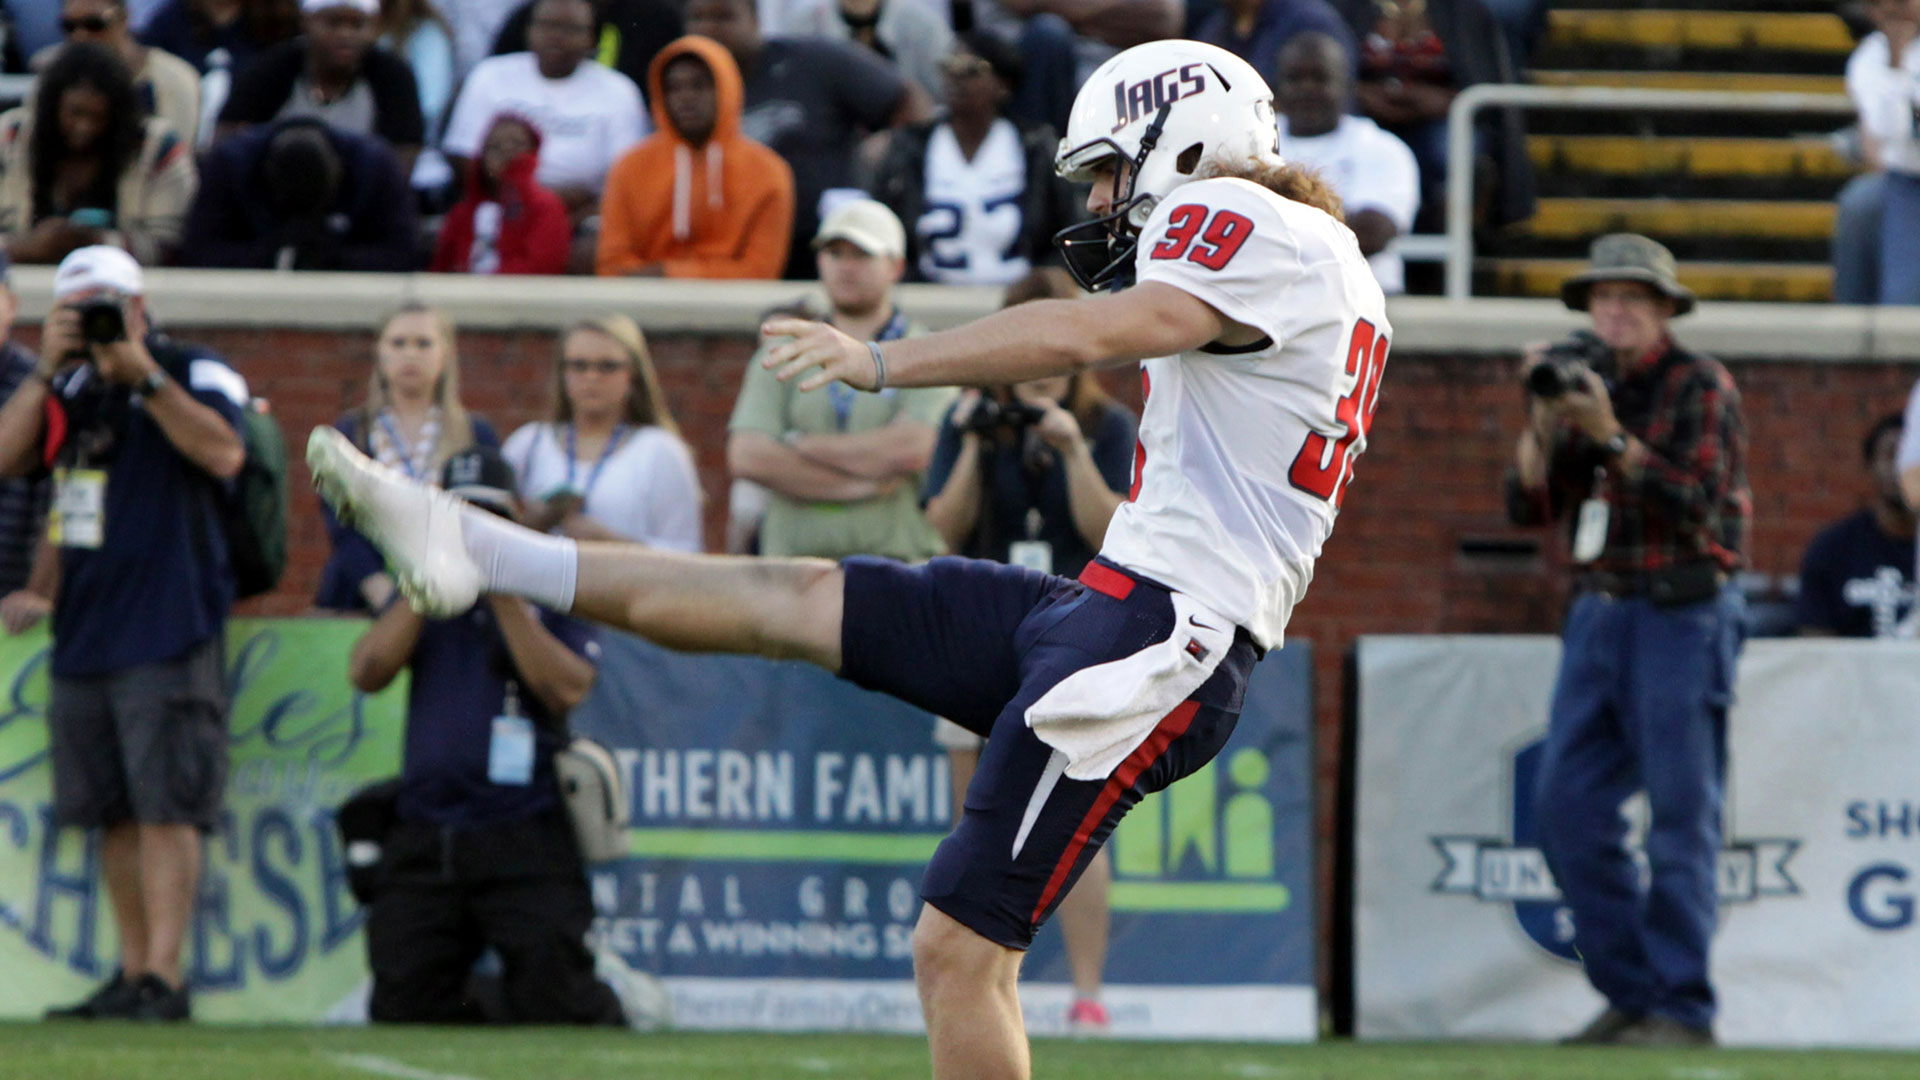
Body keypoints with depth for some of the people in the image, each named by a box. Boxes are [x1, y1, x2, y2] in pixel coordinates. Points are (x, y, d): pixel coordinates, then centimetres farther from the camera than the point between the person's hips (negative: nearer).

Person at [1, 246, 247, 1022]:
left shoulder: (192, 374, -2)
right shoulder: (74, 390, 16)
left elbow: (224, 455, -19)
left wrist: (143, 375, -20)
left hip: (168, 631, -7)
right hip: (83, 632, 7)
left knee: (165, 806, -11)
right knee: (114, 812, 8)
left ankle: (163, 979, -15)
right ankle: (132, 973, 12)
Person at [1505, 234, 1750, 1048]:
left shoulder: (1701, 386, -5)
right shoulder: (1588, 381, 13)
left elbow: (1695, 506, -17)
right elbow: (1529, 506, 9)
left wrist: (1610, 435, -21)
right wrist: (1543, 418, -6)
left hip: (1681, 618, -7)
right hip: (1599, 612, 7)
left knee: (1681, 818, -7)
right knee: (1568, 805, 2)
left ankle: (1681, 1009, -6)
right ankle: (1629, 990, 9)